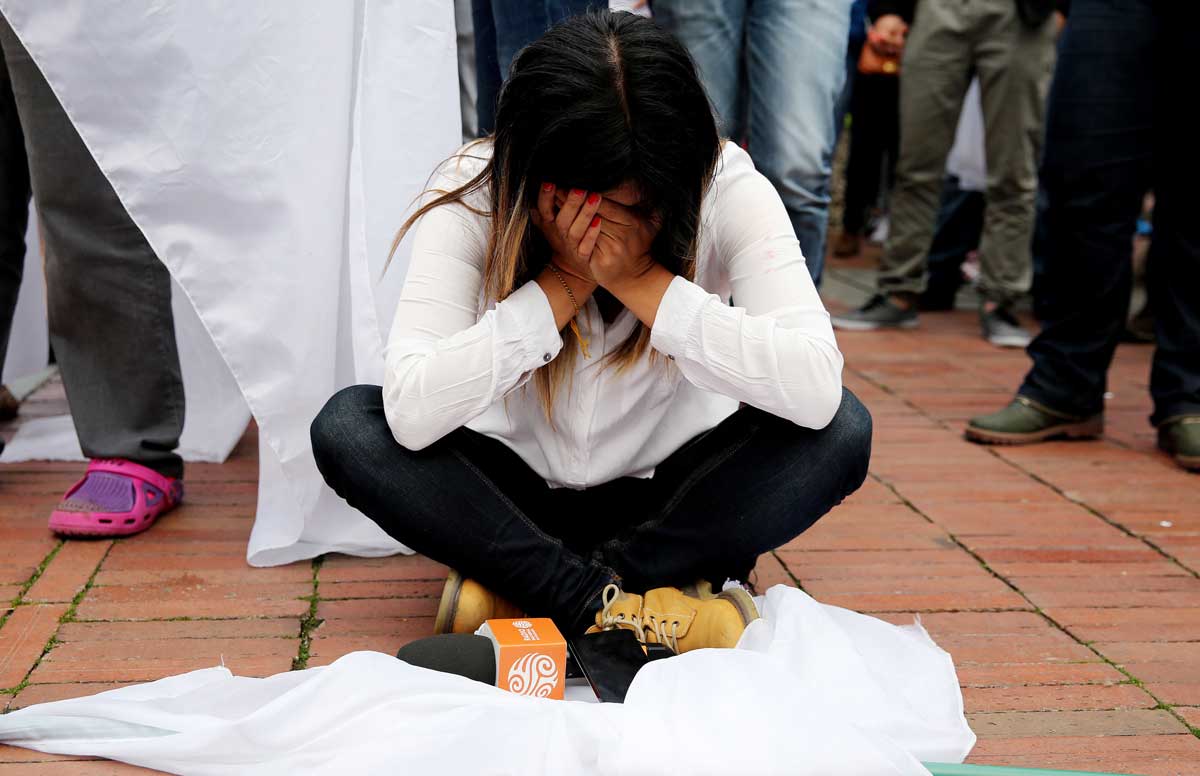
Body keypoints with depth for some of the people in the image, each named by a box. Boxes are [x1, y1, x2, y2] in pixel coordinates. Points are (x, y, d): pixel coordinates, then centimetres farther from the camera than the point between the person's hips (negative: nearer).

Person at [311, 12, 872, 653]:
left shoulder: (727, 187, -20)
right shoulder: (473, 194, -20)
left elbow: (817, 388, -33)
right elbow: (412, 414, -31)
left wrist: (641, 280, -34)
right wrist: (563, 282, -32)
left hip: (671, 492, 0)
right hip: (519, 493, 0)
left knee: (840, 429, -26)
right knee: (346, 426, -24)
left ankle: (525, 589, -21)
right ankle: (615, 603, -25)